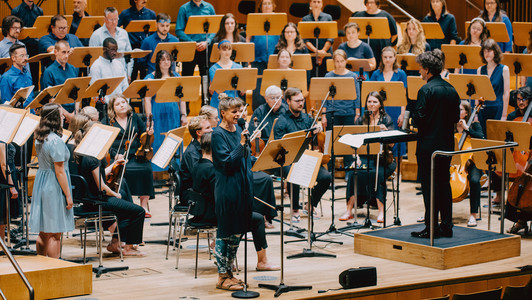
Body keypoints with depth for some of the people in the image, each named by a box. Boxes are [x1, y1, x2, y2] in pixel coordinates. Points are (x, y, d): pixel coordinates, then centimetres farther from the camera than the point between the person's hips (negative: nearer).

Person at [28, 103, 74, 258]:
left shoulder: (39, 138, 6)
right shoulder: (56, 141, -19)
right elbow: (59, 172, -18)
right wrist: (68, 195, -13)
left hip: (41, 185, 9)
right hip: (54, 187, -9)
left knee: (43, 233, 16)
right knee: (54, 234, -3)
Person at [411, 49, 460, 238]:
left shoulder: (426, 90, -15)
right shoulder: (451, 90, 6)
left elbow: (419, 119, -18)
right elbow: (456, 117, 10)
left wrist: (409, 117, 2)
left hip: (429, 145, -7)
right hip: (447, 144, 7)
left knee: (430, 187, -2)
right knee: (444, 184, 13)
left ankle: (431, 227, 1)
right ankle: (446, 226, 16)